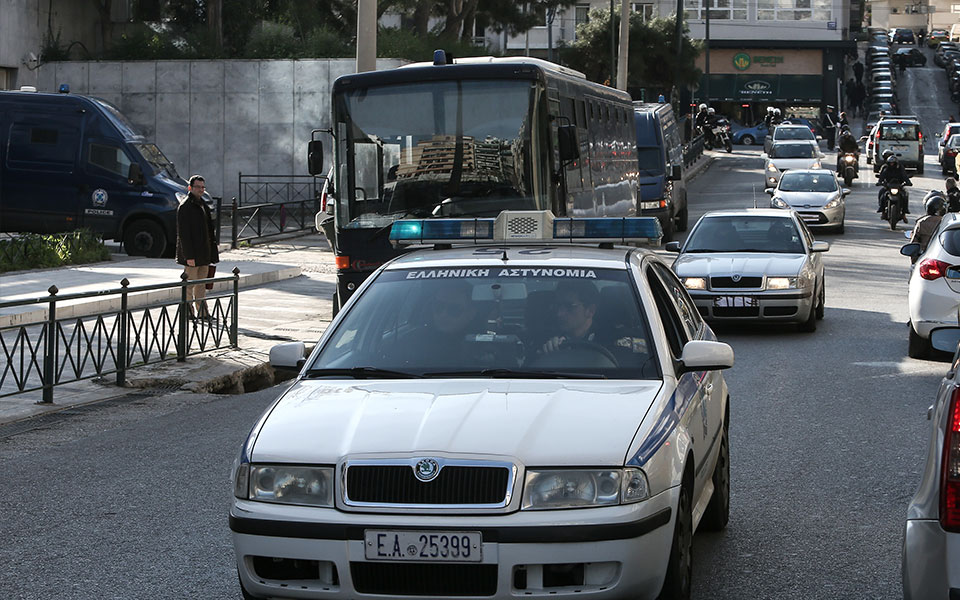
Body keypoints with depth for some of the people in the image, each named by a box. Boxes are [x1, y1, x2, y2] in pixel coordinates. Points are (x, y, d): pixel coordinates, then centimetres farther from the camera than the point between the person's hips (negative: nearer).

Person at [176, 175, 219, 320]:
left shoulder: (202, 204, 16)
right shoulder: (185, 207, -12)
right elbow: (183, 233, -18)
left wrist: (212, 251, 16)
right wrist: (189, 256, -22)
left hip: (204, 252, 9)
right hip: (192, 254, -9)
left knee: (201, 284, 12)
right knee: (189, 284, -3)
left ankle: (202, 312, 17)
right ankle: (189, 312, 3)